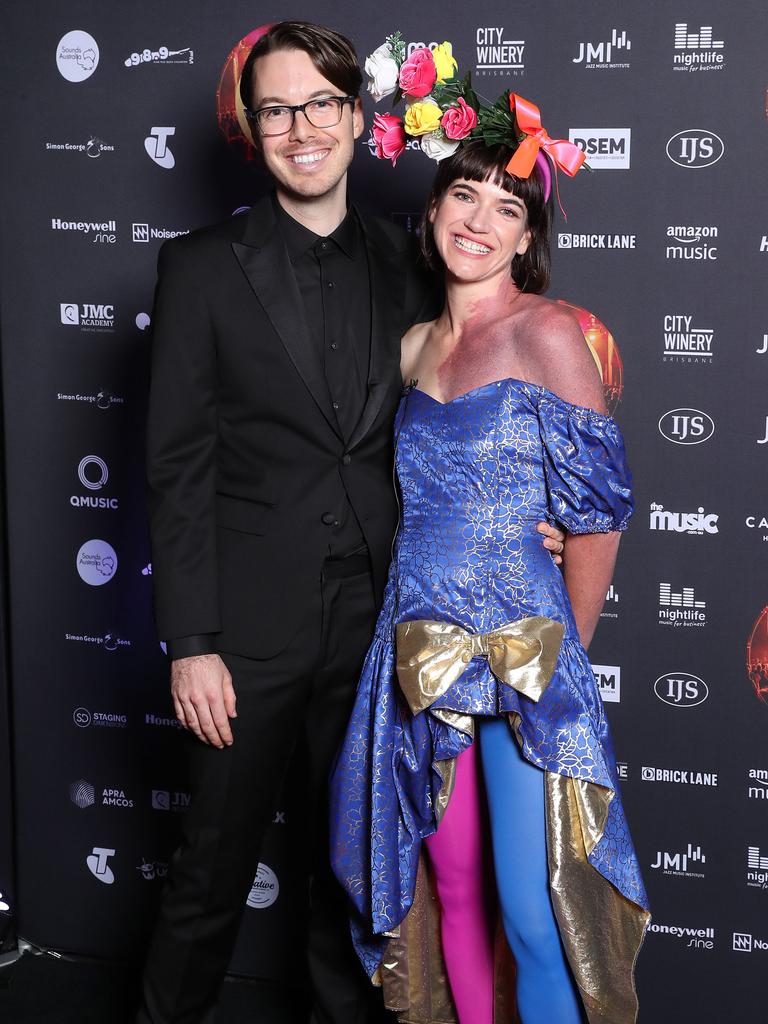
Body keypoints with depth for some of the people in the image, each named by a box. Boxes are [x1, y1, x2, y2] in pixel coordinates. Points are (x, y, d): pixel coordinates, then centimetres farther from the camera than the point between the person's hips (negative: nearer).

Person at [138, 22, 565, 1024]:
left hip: (372, 623, 3)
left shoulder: (403, 266, 6)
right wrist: (190, 643, -10)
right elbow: (179, 469, -6)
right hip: (250, 628, -3)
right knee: (215, 866, 10)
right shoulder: (201, 267, -3)